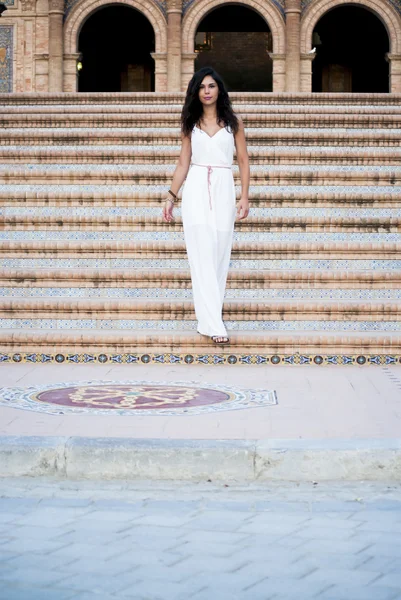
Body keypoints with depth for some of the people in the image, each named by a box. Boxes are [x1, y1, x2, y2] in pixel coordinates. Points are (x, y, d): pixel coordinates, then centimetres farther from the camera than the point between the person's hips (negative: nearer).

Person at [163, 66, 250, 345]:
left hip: (223, 189, 0)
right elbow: (183, 163, 11)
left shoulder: (234, 121, 6)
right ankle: (214, 323, -10)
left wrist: (245, 196, -3)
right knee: (202, 254, -8)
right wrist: (171, 197, 6)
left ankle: (209, 315, 14)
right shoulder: (191, 124, 9)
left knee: (220, 254, 2)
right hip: (196, 189, 0)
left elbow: (243, 160, 5)